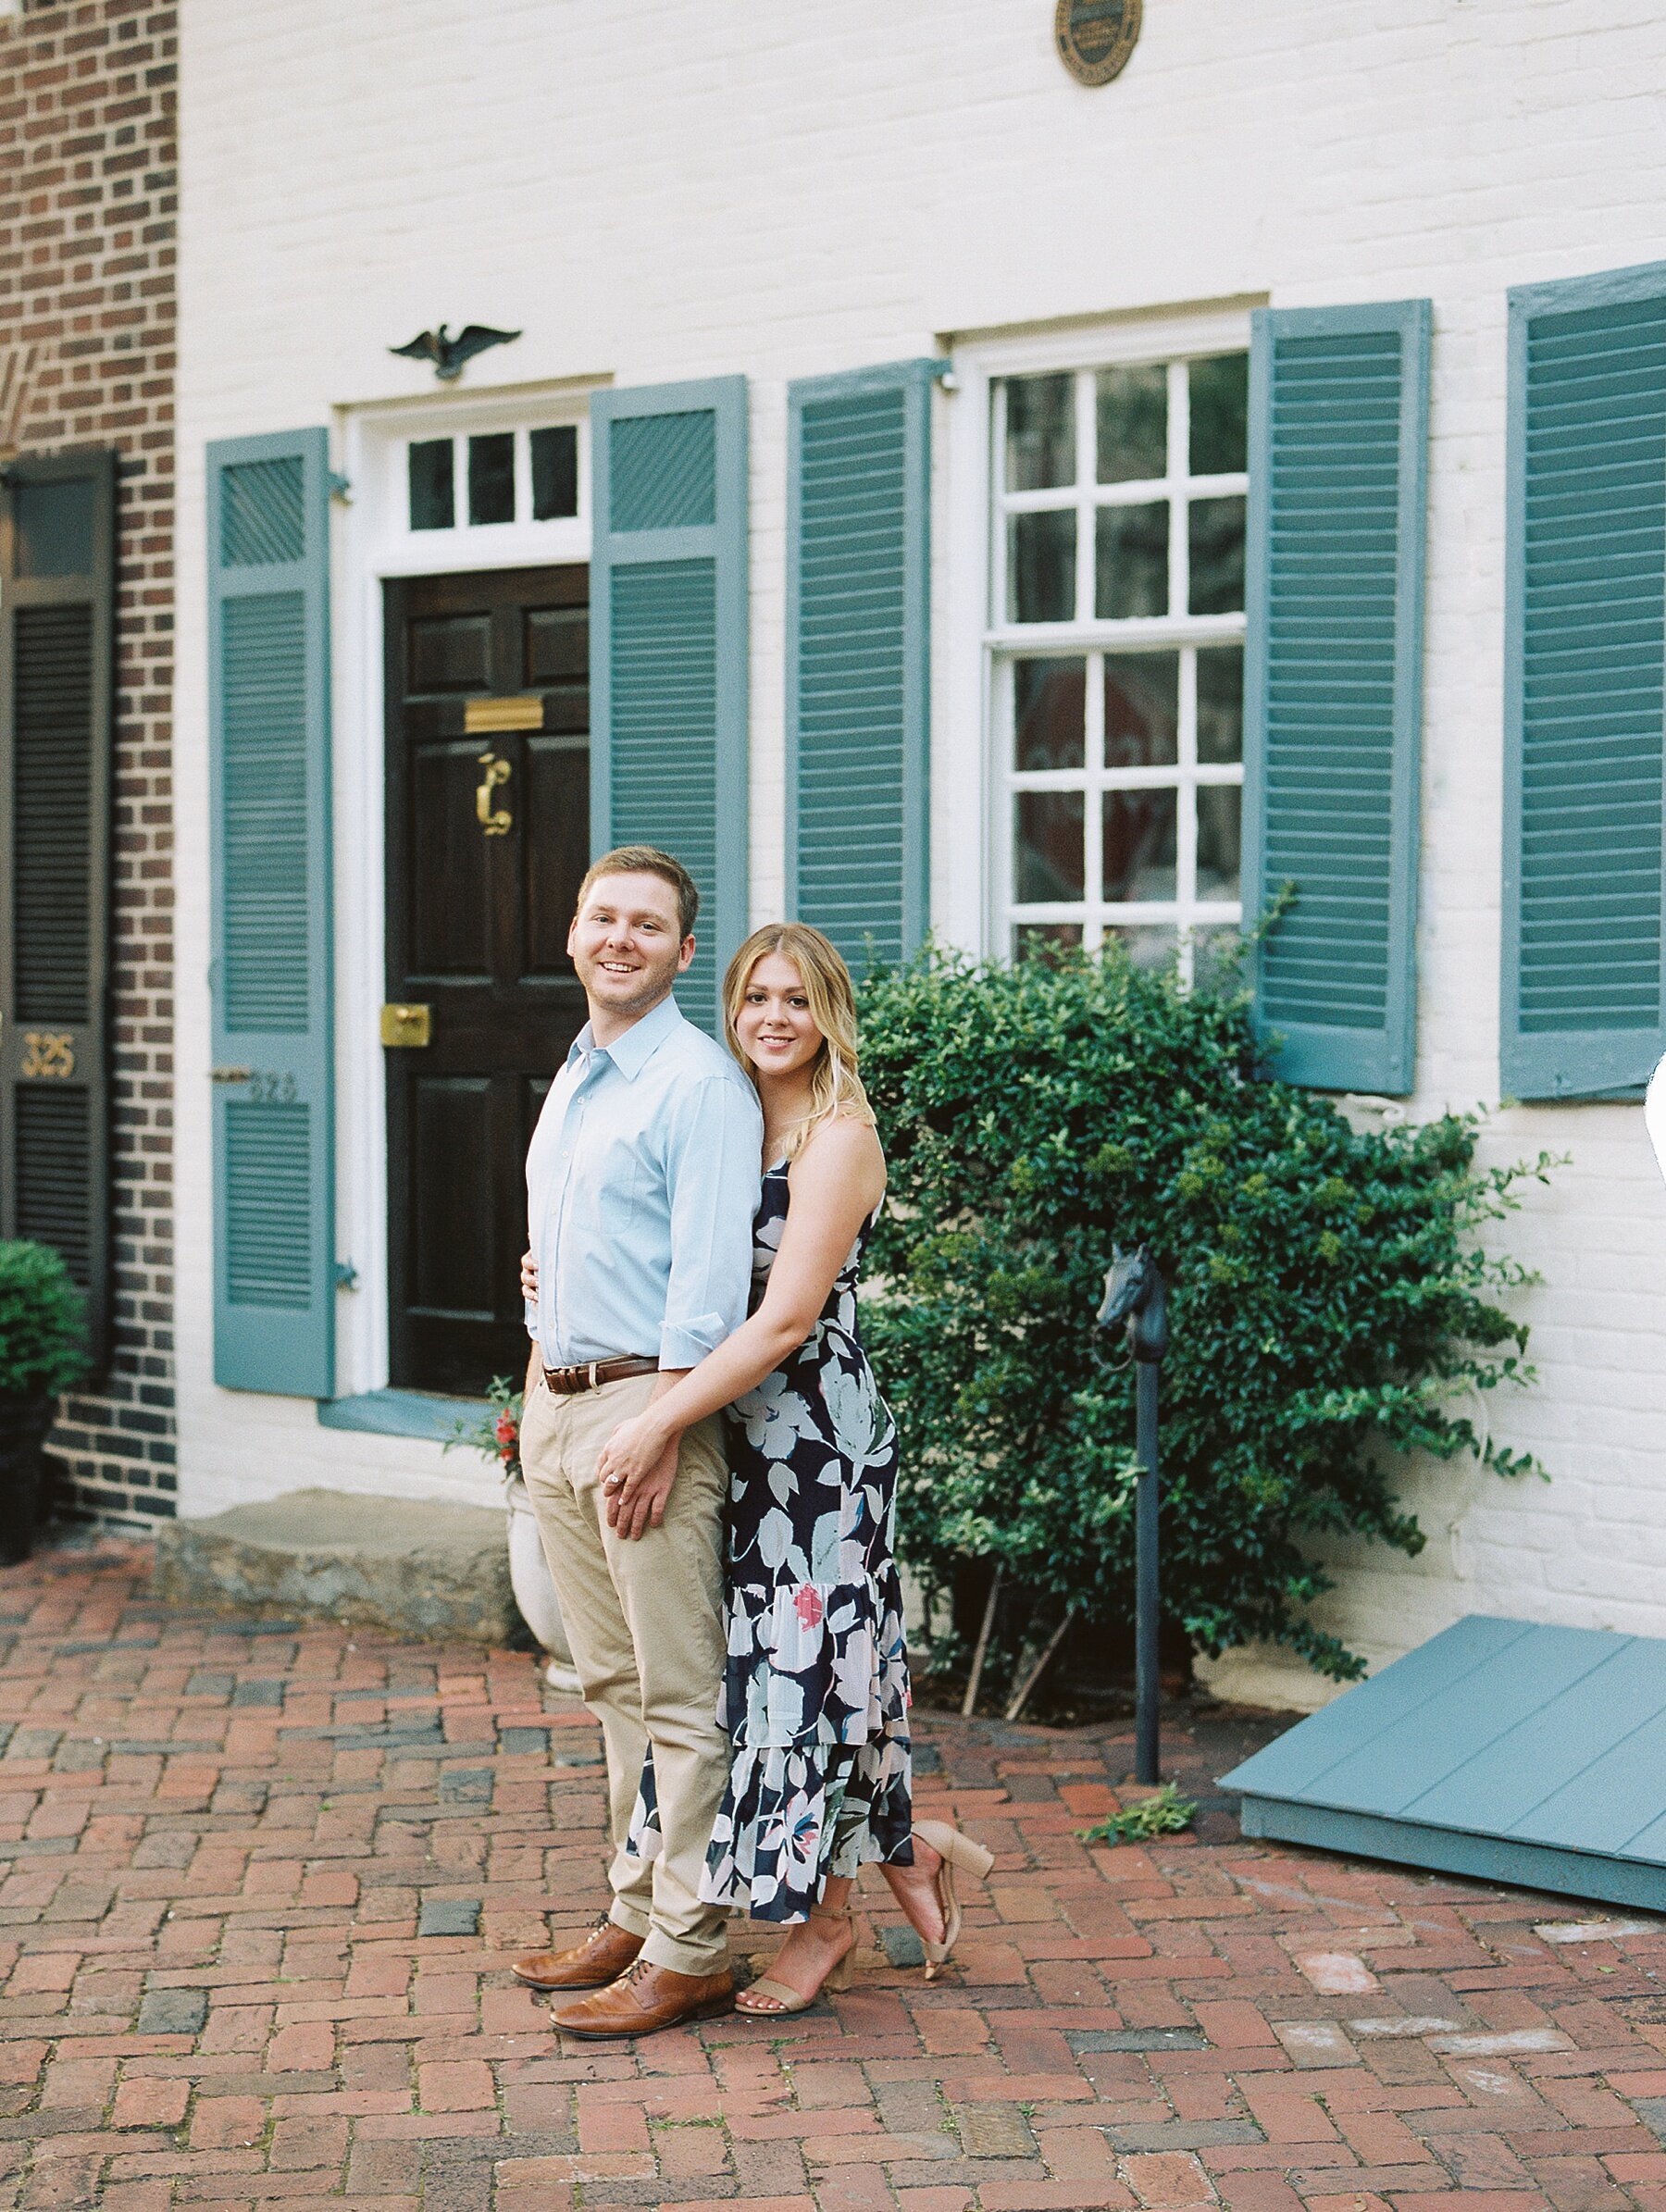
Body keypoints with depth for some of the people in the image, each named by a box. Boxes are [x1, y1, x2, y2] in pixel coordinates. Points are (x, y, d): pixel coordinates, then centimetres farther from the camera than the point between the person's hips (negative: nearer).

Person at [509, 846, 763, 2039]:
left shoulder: (699, 1084, -12)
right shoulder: (574, 1078, 16)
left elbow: (708, 1279, -17)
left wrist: (660, 1434, -21)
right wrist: (543, 1275, 12)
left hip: (645, 1402, -9)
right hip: (554, 1396, 9)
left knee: (681, 1694, -3)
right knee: (613, 1679, 15)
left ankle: (688, 1951, 2)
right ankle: (637, 1911, 25)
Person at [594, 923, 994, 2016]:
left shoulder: (839, 1136, -13)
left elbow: (787, 1319, -20)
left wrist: (660, 1423, -20)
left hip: (817, 1433, -8)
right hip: (749, 1433, 8)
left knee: (800, 1665, -1)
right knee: (763, 1665, 10)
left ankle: (827, 1919, 15)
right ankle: (906, 1848, 26)